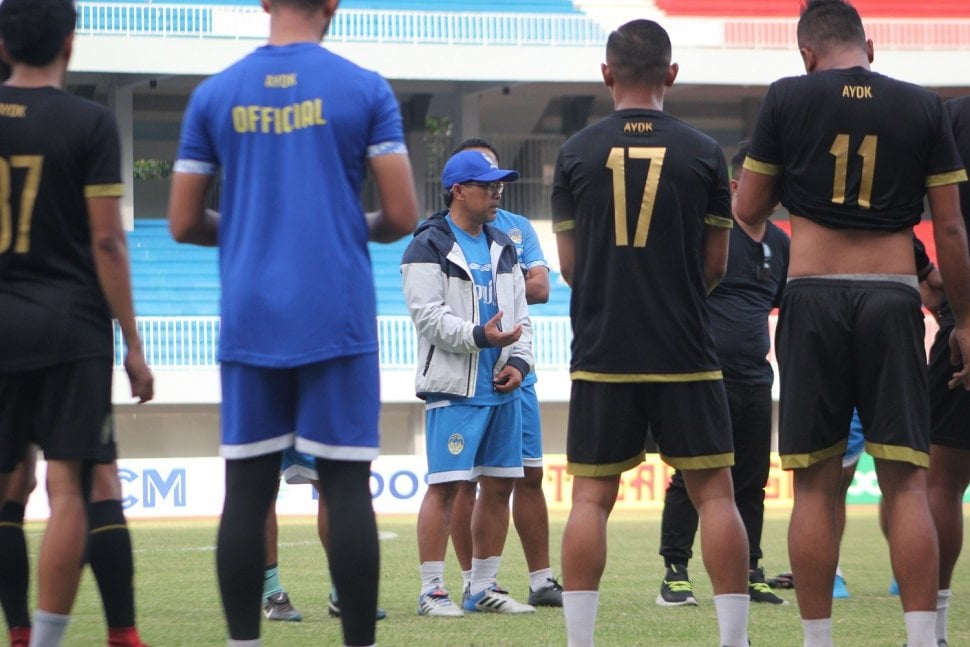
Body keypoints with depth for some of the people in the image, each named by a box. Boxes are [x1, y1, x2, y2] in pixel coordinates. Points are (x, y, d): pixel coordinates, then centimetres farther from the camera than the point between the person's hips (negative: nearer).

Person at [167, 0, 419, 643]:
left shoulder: (215, 95, 6)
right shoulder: (364, 90, -1)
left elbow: (184, 223, 9)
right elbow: (402, 216, -3)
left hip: (249, 320, 2)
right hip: (338, 319, -2)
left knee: (247, 489, 4)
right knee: (347, 486, -1)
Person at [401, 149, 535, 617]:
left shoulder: (503, 249, 18)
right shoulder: (429, 248, -5)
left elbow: (520, 314, 19)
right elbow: (427, 315, -14)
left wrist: (518, 361, 2)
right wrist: (479, 336, -24)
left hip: (500, 387, 7)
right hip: (453, 388, -7)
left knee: (499, 485, 8)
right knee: (446, 485, -10)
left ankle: (484, 587, 17)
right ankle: (431, 591, -6)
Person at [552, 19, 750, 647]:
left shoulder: (577, 152, 1)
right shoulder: (702, 153, -1)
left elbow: (570, 264, 7)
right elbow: (715, 265, 5)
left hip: (602, 353, 1)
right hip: (685, 355, -1)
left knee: (591, 498, 5)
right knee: (713, 491, 4)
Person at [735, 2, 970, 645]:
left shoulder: (787, 99, 2)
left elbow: (748, 211, 7)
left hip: (814, 299, 0)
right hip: (892, 298, 0)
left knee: (816, 484, 4)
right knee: (906, 482, -1)